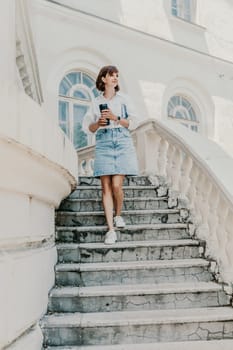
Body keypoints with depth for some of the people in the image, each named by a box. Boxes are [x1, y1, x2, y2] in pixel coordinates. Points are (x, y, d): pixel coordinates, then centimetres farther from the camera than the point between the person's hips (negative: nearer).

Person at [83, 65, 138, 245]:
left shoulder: (124, 99, 13)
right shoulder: (96, 102, 15)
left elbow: (133, 122, 6)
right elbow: (89, 127, 14)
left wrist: (116, 118, -8)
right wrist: (98, 123, -6)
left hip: (122, 142, -1)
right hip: (103, 143, 1)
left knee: (116, 184, -11)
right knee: (106, 187, -7)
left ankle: (118, 215, 19)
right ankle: (111, 230, -4)